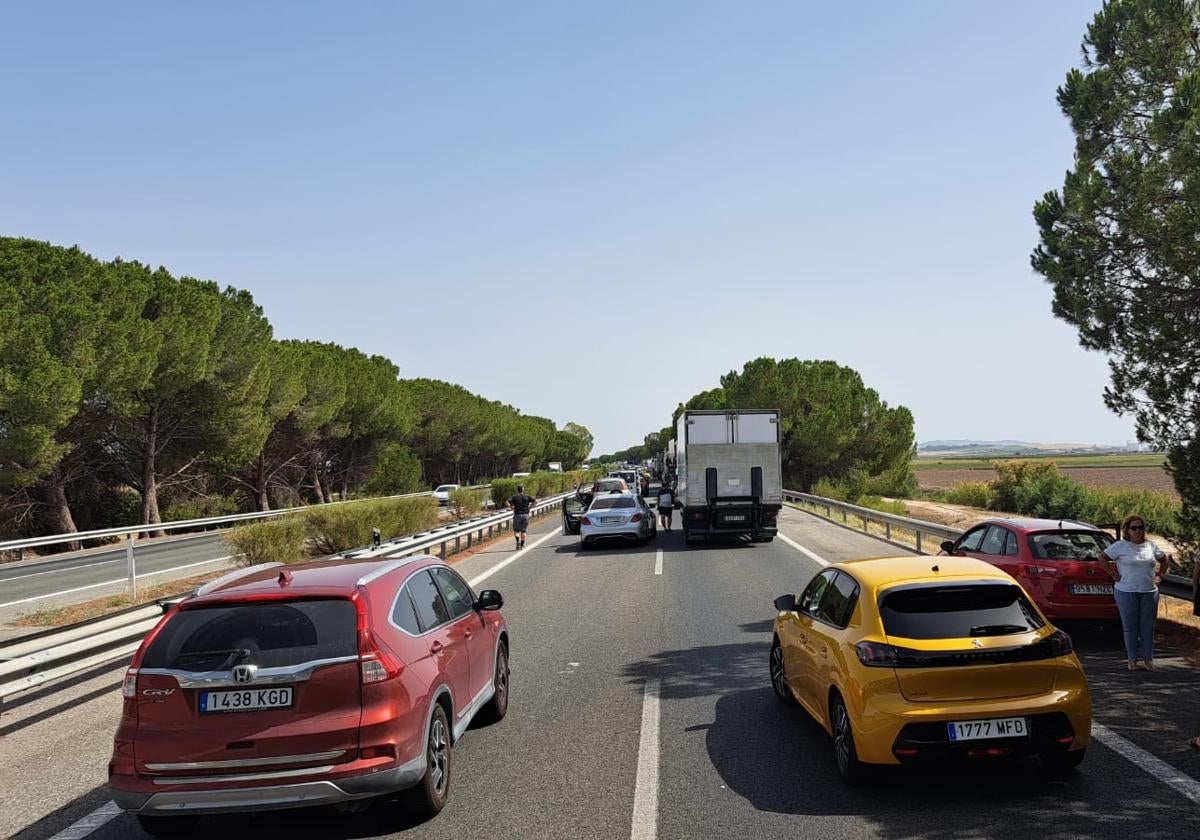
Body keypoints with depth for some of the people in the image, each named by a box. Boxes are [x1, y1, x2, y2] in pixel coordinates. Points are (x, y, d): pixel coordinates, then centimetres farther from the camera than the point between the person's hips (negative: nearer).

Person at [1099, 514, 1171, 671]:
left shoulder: (1150, 546, 8)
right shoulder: (1120, 546, -5)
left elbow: (1164, 560, 23)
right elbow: (1102, 558, -4)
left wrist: (1160, 575, 11)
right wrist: (1114, 575, -7)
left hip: (1149, 592, 4)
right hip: (1127, 592, -4)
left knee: (1148, 627, 7)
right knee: (1130, 627, 2)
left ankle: (1148, 660, 14)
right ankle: (1133, 660, 7)